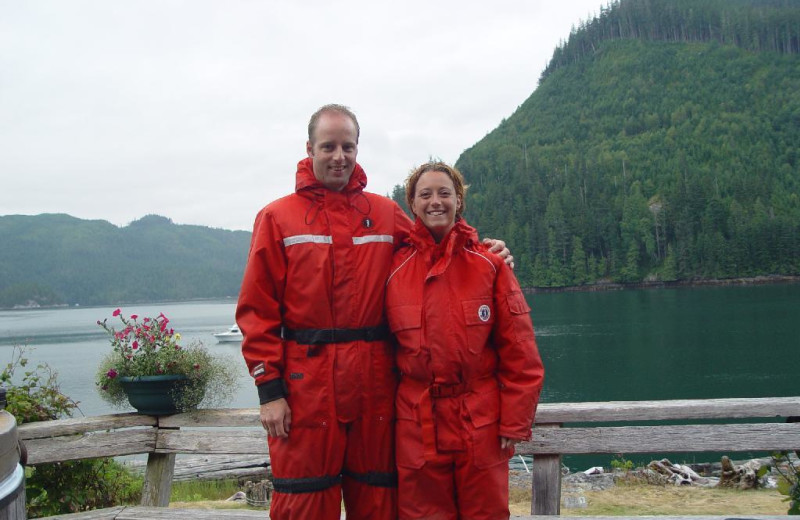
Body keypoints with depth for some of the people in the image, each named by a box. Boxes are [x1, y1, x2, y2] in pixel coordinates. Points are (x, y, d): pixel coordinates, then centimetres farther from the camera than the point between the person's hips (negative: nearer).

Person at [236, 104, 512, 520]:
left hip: (375, 384, 3)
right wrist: (269, 388, -7)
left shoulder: (385, 213, 11)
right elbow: (256, 310, -1)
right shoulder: (278, 218, 3)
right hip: (306, 387, -2)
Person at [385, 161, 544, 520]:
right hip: (417, 423, 1)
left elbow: (519, 353, -3)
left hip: (481, 422, -1)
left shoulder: (489, 264, -1)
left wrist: (515, 421, -6)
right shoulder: (395, 268, 2)